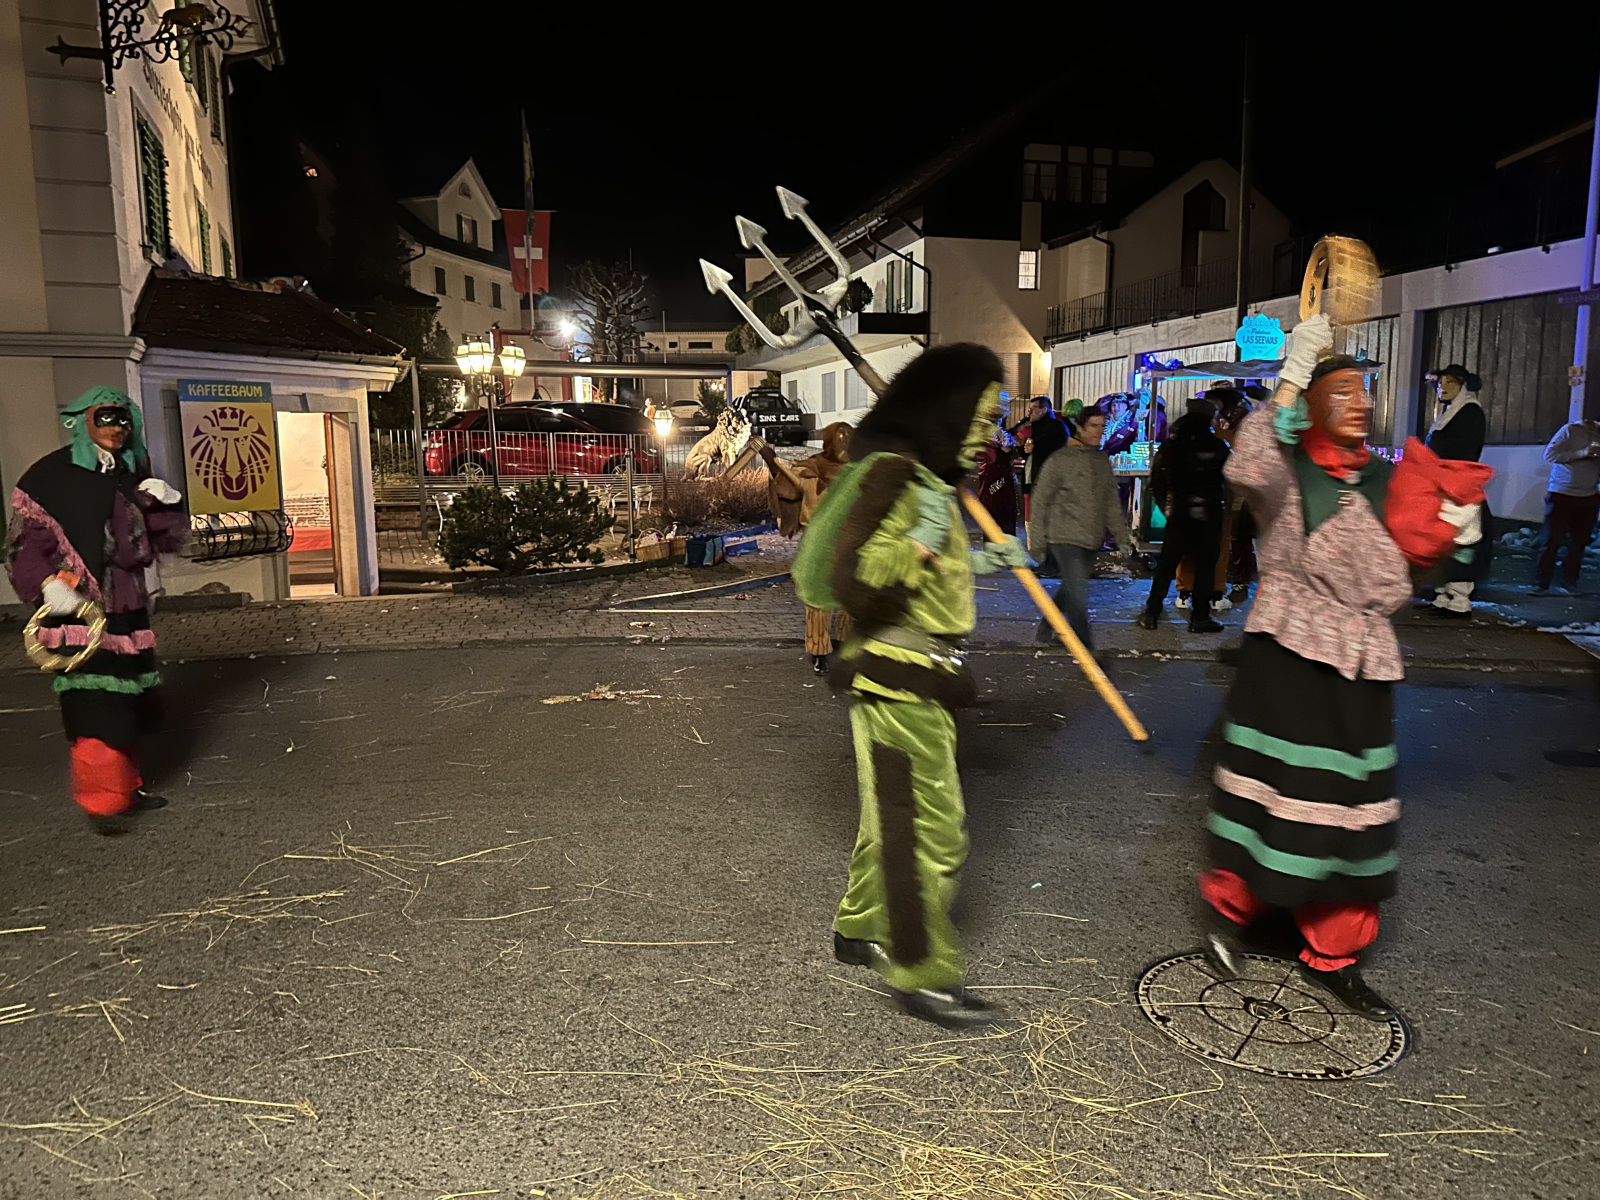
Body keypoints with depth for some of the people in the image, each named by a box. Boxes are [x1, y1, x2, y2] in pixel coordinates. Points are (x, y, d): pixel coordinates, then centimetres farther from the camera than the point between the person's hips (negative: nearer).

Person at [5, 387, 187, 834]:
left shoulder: (134, 477, 14)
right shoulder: (52, 475, -3)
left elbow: (163, 541, 15)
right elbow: (25, 539, -6)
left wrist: (166, 504, -5)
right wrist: (47, 581, -22)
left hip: (127, 608, 6)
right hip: (78, 609, -6)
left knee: (130, 701, 12)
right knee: (96, 707, -12)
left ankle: (125, 785, 26)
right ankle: (102, 801, -3)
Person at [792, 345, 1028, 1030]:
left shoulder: (925, 476, 14)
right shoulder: (893, 472, -19)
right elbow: (855, 586, -25)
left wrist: (978, 561, 16)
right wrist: (921, 543, -29)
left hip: (914, 678, 11)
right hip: (899, 681, -11)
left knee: (893, 816, 21)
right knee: (929, 830, -2)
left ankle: (859, 930, 38)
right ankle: (922, 975, 13)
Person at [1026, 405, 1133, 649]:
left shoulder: (1103, 460, 12)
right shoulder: (1061, 460, -6)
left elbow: (1111, 503, 17)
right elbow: (1041, 500, -4)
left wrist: (1123, 535, 11)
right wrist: (1037, 538, -6)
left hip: (1091, 540, 6)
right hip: (1065, 537, -6)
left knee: (1069, 590, 14)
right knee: (1078, 594, -11)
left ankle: (1044, 634, 31)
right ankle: (1085, 648, -4)